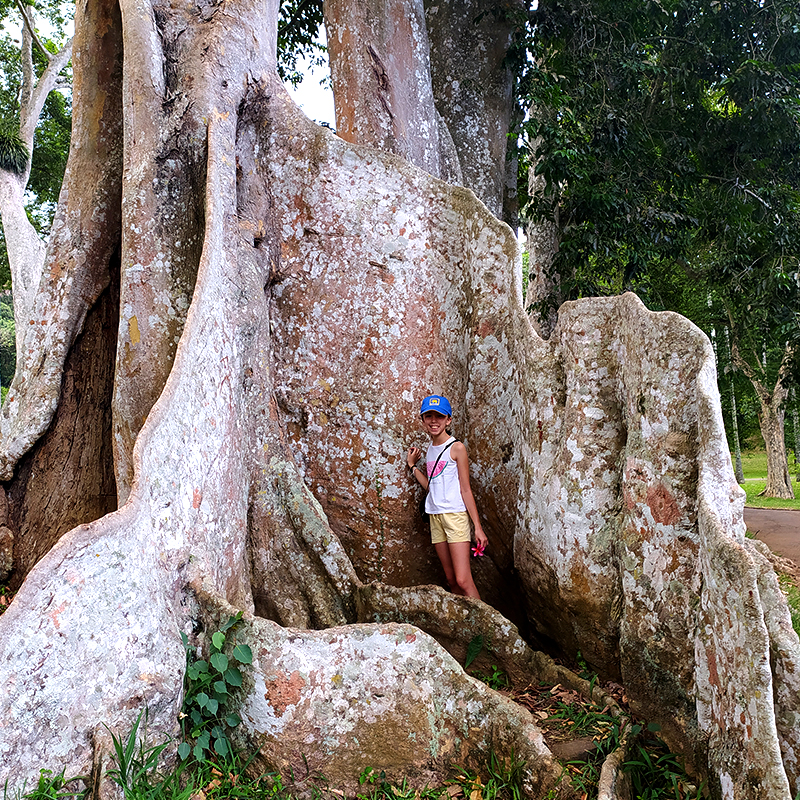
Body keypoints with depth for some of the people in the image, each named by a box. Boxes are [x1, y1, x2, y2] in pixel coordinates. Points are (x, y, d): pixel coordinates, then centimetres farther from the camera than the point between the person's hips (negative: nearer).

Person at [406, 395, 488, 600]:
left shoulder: (456, 448, -7)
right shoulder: (430, 449, 13)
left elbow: (466, 490, -8)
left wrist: (478, 527, -10)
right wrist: (412, 465, 15)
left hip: (456, 515, -7)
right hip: (435, 516, 7)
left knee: (463, 580, -12)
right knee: (451, 579, 9)